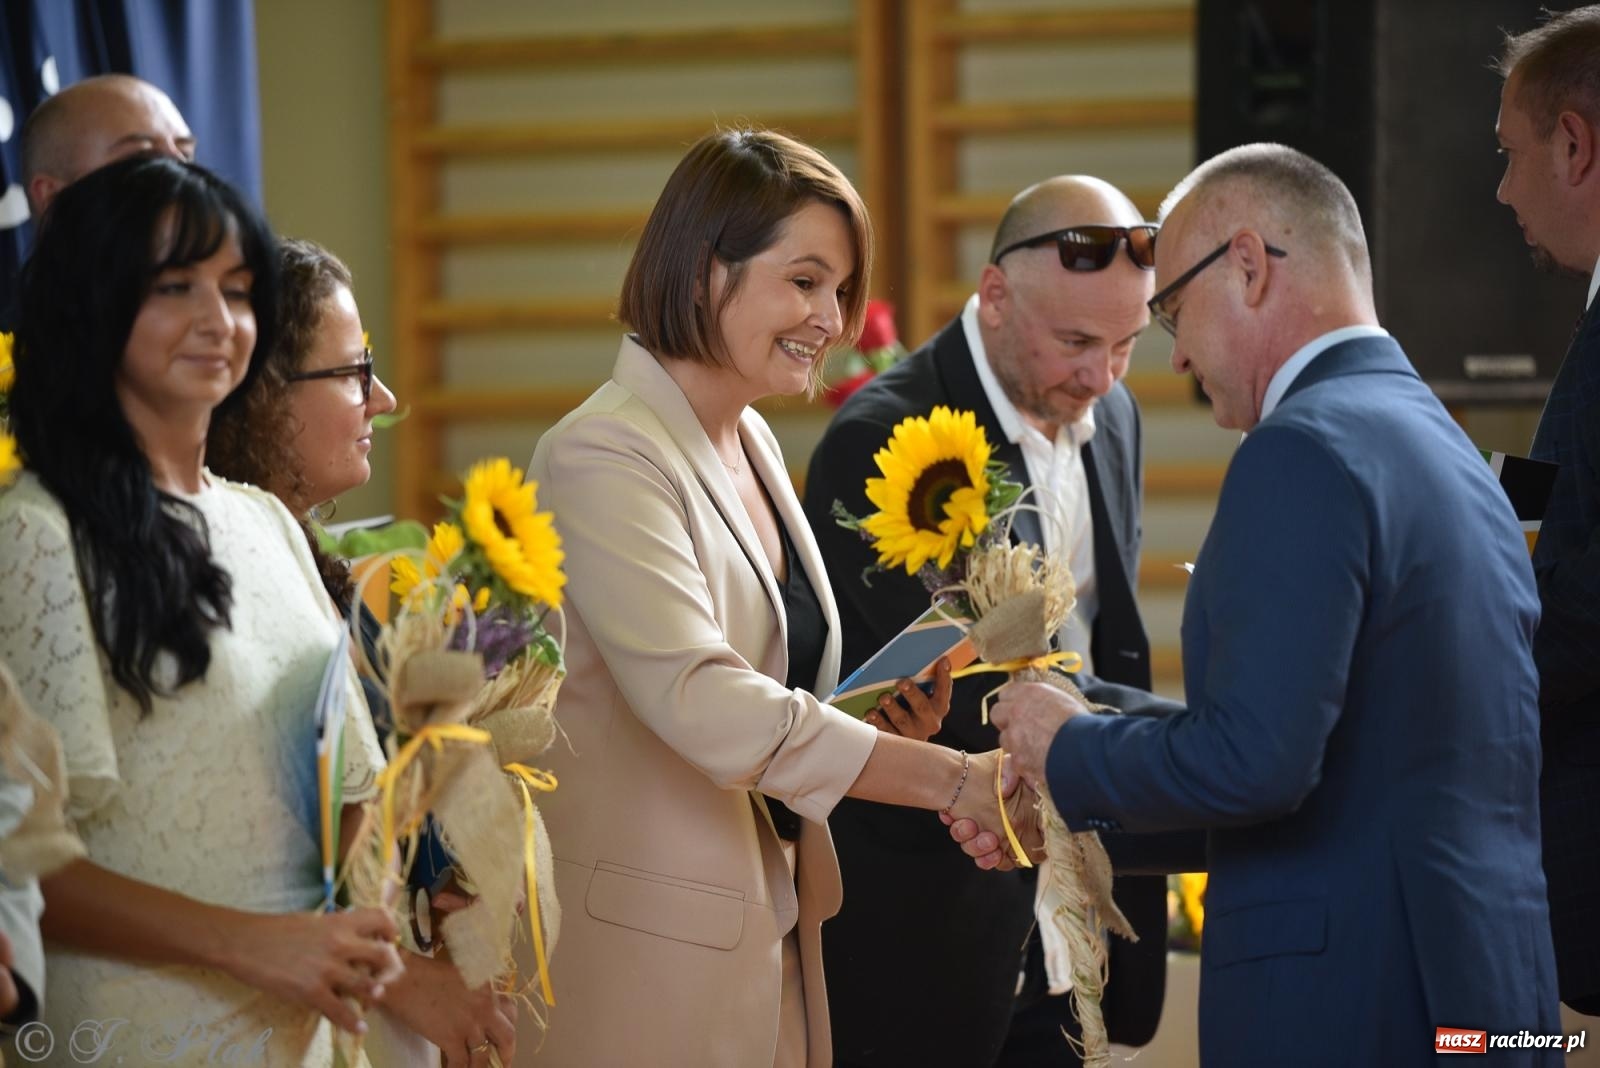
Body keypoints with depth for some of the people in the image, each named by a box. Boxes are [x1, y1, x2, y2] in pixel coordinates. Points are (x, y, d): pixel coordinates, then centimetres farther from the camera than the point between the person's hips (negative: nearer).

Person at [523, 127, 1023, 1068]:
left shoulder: (755, 444, 12)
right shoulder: (605, 457, -15)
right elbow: (696, 699, -26)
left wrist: (876, 719, -3)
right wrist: (956, 780, -29)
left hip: (766, 926, 8)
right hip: (650, 943, -8)